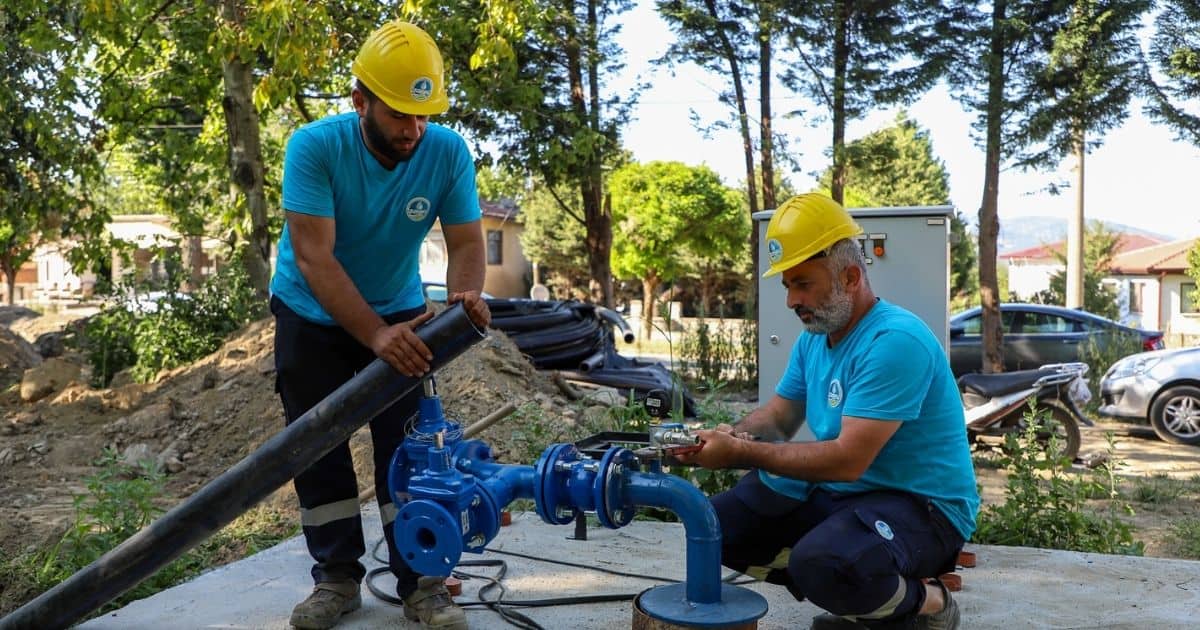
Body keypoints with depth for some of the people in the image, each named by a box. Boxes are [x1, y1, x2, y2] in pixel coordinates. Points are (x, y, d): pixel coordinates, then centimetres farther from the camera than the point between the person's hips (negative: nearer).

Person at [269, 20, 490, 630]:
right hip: (312, 316, -1)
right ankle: (337, 578, 14)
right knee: (317, 446, 2)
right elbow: (313, 257, -33)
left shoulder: (448, 151, -20)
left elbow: (465, 241, -18)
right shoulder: (315, 146, -27)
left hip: (398, 312, 1)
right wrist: (375, 336, -44)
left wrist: (466, 294, -42)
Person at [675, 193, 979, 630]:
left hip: (920, 504, -9)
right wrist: (734, 435, -14)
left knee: (820, 562, -38)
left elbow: (847, 460, -30)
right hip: (836, 491, 9)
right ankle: (856, 594, 7)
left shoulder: (894, 341, -24)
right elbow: (777, 417, 10)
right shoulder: (813, 338, 5)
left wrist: (741, 454, -25)